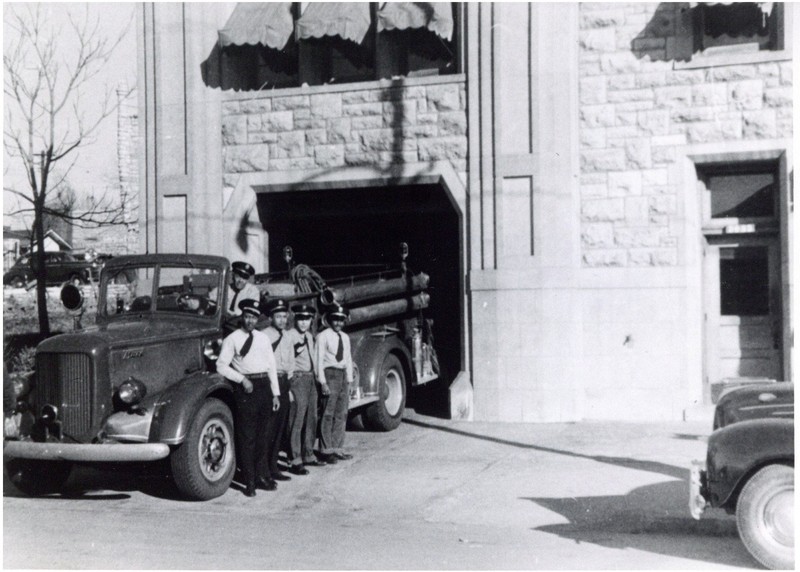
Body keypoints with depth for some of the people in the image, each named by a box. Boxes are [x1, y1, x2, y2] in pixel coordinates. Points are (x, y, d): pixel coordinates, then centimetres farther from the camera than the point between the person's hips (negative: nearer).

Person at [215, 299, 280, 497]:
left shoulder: (263, 338, 14)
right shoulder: (232, 339, 1)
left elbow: (271, 366, 15)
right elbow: (221, 366, -4)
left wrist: (275, 393, 11)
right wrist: (242, 379, -13)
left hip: (264, 385, 5)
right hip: (245, 388, -4)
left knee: (262, 434, 11)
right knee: (247, 436, -3)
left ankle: (262, 475, 21)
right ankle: (249, 481, 3)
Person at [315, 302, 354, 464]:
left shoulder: (345, 337, 15)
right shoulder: (323, 336, -6)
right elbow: (319, 360, -10)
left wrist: (349, 381, 10)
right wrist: (323, 382, -15)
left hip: (343, 375, 7)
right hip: (330, 374, -7)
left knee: (341, 414, 9)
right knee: (328, 414, -6)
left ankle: (337, 449, 16)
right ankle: (326, 450, -1)